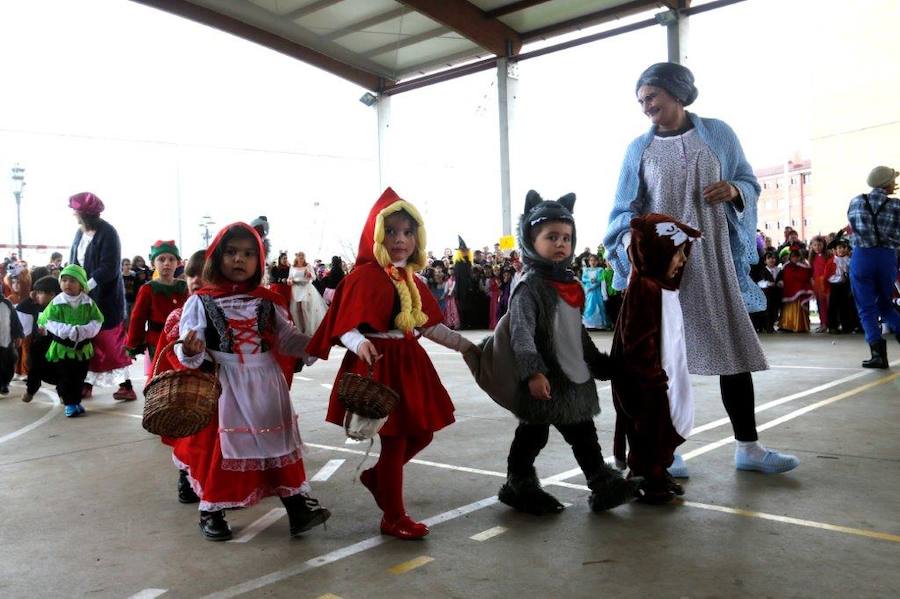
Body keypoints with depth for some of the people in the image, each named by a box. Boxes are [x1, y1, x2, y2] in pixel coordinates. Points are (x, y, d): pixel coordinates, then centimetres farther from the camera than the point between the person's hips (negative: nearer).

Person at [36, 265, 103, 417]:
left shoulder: (88, 303, -5)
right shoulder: (56, 303, -9)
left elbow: (97, 322, -5)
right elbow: (49, 323, -14)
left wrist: (83, 330, -24)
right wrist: (71, 331, -25)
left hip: (83, 347, 2)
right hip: (62, 347, -2)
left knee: (79, 377, 13)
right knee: (64, 378, 2)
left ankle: (76, 401, 28)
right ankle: (69, 403, 13)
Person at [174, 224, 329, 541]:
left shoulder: (267, 301, 3)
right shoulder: (200, 301, -6)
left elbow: (288, 339, 5)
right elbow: (189, 354, -10)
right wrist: (190, 351, -32)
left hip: (267, 383, 3)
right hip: (224, 386, -3)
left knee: (279, 444, 9)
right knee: (219, 446, 7)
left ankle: (297, 504, 18)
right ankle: (211, 510, 25)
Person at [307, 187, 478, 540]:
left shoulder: (412, 279, 12)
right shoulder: (364, 276, -13)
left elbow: (429, 325, 18)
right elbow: (346, 328, -16)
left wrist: (464, 345, 18)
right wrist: (361, 345, -36)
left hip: (410, 362, 8)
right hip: (380, 365, -8)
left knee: (422, 433, 14)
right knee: (394, 439, -1)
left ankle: (377, 476, 37)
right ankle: (394, 518, 16)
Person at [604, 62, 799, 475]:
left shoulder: (718, 134, 7)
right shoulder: (639, 149, 6)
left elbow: (750, 182, 11)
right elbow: (626, 208, 5)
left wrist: (735, 190, -12)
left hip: (715, 260, 1)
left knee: (735, 348, 3)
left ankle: (747, 448, 14)